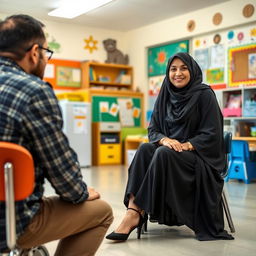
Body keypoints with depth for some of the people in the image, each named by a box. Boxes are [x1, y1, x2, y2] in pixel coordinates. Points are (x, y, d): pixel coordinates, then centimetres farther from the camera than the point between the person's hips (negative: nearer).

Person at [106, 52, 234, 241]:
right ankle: (132, 211, -36)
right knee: (144, 150, -27)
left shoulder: (205, 95, -4)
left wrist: (185, 145, -22)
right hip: (169, 149, 5)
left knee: (163, 154, -34)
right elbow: (153, 129, 8)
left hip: (200, 155, -4)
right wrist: (164, 140, -15)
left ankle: (137, 213, -30)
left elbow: (212, 134, -9)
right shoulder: (165, 96, 9)